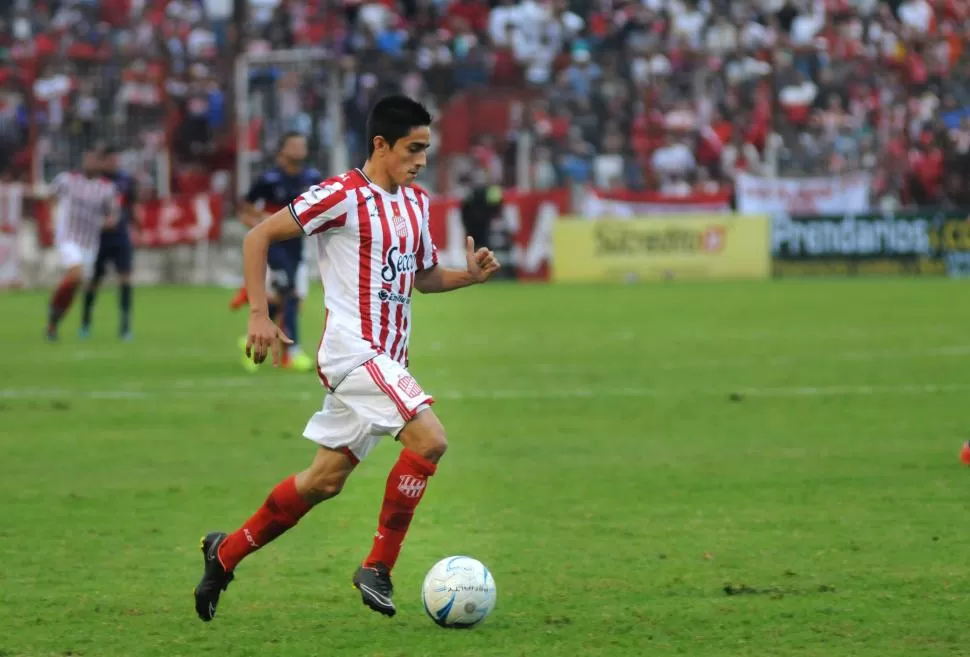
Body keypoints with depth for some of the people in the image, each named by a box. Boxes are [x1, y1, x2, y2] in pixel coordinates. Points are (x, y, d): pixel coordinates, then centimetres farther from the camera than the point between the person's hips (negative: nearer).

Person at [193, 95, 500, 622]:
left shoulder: (415, 202, 12)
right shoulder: (342, 195, -12)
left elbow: (424, 277, 24)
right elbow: (258, 237, -9)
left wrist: (468, 275, 3)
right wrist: (259, 315, -15)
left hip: (387, 358, 9)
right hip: (352, 349, -8)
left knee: (326, 479, 10)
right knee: (429, 439, -22)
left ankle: (227, 552, 26)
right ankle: (378, 567, -13)